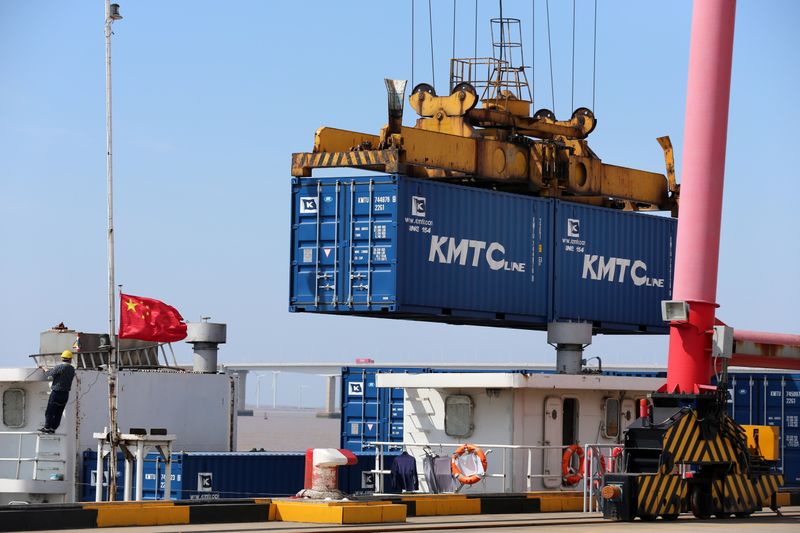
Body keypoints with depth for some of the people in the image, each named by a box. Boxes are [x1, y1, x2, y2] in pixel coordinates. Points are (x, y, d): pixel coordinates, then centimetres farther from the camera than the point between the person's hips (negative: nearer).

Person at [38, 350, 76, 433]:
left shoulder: (59, 367, -16)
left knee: (50, 411, 1)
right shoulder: (72, 369, 3)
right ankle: (53, 428, 11)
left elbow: (49, 374, -7)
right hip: (66, 393, 6)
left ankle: (47, 427, 0)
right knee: (58, 413, 10)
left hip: (56, 392, -6)